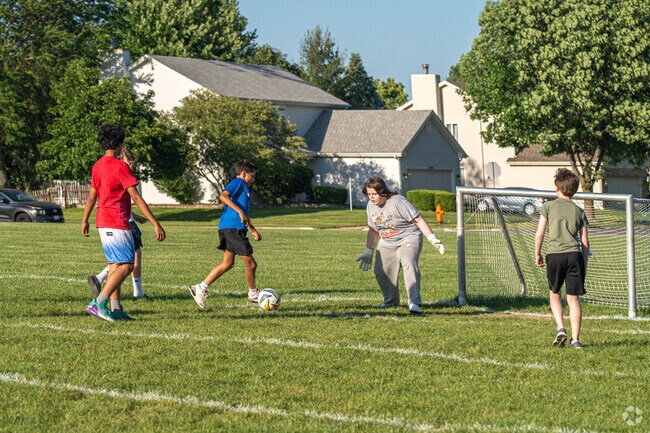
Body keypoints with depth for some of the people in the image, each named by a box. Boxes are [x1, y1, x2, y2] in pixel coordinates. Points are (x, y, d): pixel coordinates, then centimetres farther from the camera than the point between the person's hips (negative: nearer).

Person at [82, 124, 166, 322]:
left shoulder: (97, 166, 11)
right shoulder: (120, 166, -14)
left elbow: (91, 196, 18)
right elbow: (136, 197, -17)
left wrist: (85, 221, 30)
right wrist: (156, 223, -17)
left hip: (103, 223, 9)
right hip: (117, 224, -9)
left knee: (115, 265, 12)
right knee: (126, 266, -10)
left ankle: (115, 309, 10)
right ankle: (98, 303, -18)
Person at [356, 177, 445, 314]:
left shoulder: (398, 202, -21)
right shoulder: (371, 206, 1)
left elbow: (419, 220, -19)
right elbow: (373, 230, 16)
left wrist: (432, 239, -25)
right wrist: (368, 252, 20)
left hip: (409, 239, -7)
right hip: (386, 244, 7)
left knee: (409, 265, -29)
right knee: (381, 272, 2)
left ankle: (414, 303, -37)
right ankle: (391, 300, 28)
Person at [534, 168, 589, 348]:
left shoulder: (548, 206, 4)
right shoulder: (579, 211, 11)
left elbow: (539, 233, 1)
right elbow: (585, 242, 11)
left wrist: (537, 254, 14)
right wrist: (584, 265, 19)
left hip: (554, 254, -1)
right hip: (574, 254, 1)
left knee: (555, 294, 17)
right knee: (574, 298, 3)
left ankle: (560, 328, -1)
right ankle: (575, 339, 0)